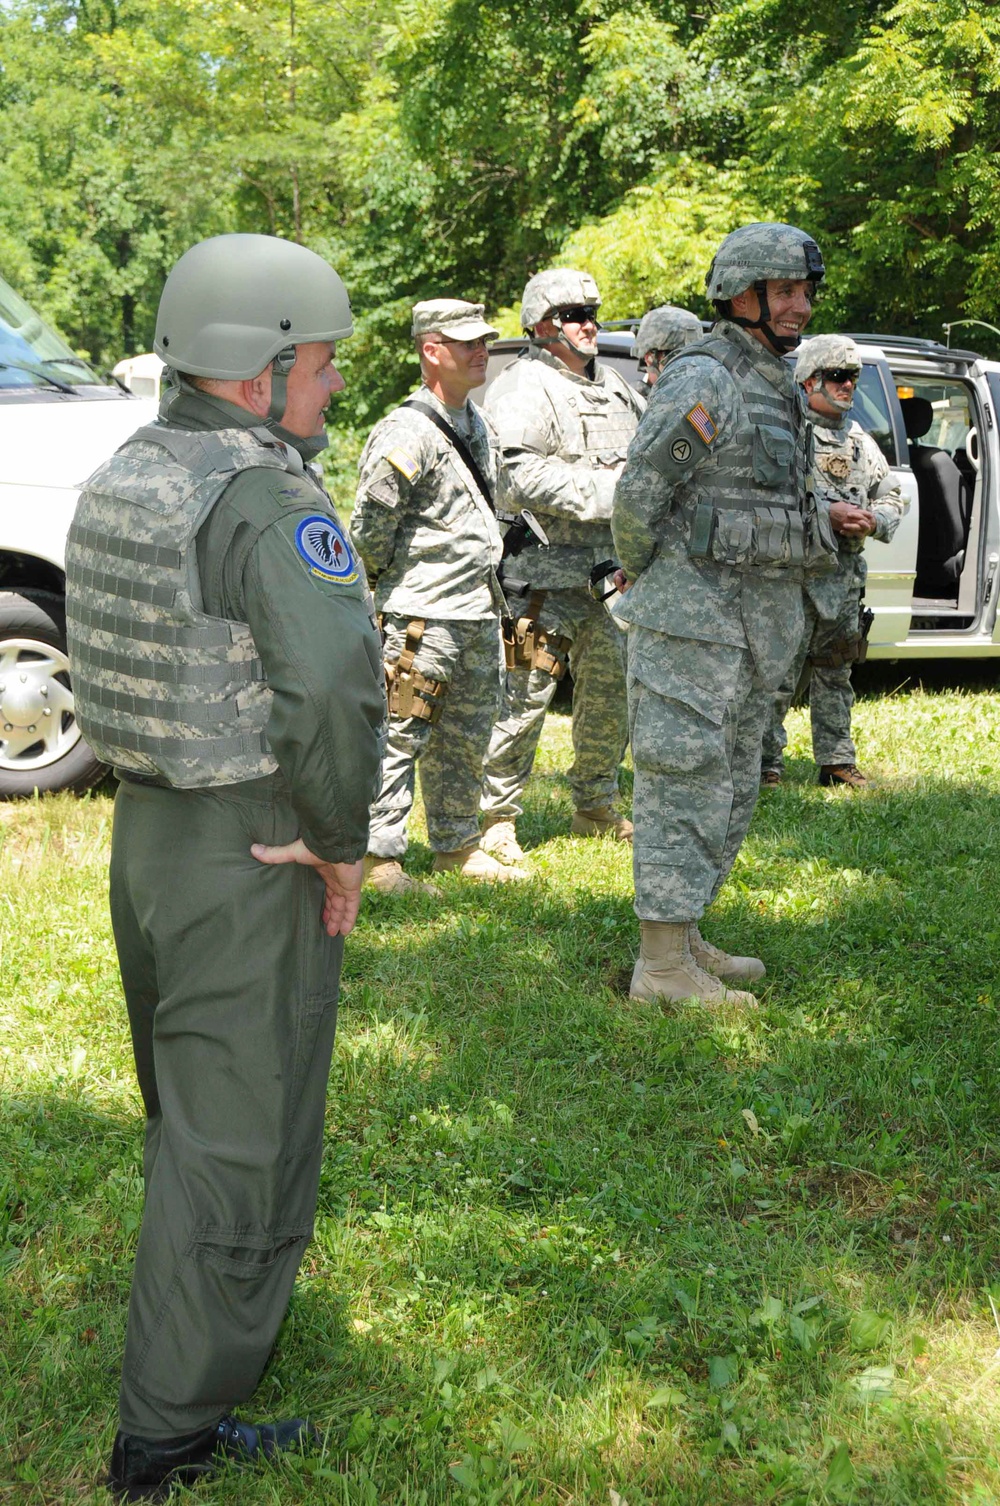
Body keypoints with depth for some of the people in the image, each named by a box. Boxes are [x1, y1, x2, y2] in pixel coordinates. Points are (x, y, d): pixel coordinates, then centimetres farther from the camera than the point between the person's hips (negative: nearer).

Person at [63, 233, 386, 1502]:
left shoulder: (123, 477, 7)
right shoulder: (266, 498, -21)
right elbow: (336, 680, -34)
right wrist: (342, 840, -21)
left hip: (143, 829, 9)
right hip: (248, 856, -9)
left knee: (186, 1100, 24)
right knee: (239, 1131, 4)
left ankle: (219, 1310, 45)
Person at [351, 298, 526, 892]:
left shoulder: (481, 427, 13)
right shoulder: (408, 435, -16)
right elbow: (370, 526, -17)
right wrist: (389, 581, -2)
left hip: (481, 611, 9)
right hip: (424, 615, -9)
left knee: (467, 739, 15)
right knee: (403, 737, -4)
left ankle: (458, 846, 26)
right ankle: (380, 856, 4)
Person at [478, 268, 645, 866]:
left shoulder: (613, 385, 17)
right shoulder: (524, 389, -10)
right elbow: (520, 473, -24)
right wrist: (603, 490, -22)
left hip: (611, 570, 8)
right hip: (547, 574, -8)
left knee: (612, 691, 14)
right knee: (528, 694, -5)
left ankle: (596, 807, 29)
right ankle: (497, 817, 6)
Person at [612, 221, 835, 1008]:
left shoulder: (774, 384, 16)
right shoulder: (705, 379, -15)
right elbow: (639, 493, -15)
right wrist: (642, 586, -4)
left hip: (756, 617, 10)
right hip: (693, 617, -10)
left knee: (728, 786, 15)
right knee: (686, 782, -7)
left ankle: (685, 937, 25)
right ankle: (662, 965, -1)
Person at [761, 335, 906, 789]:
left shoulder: (860, 441, 19)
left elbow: (891, 496, 22)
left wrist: (874, 520, -1)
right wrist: (827, 513, -21)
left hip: (845, 577, 7)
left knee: (835, 673, 12)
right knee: (780, 671, -6)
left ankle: (837, 761, 19)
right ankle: (766, 762, 1)